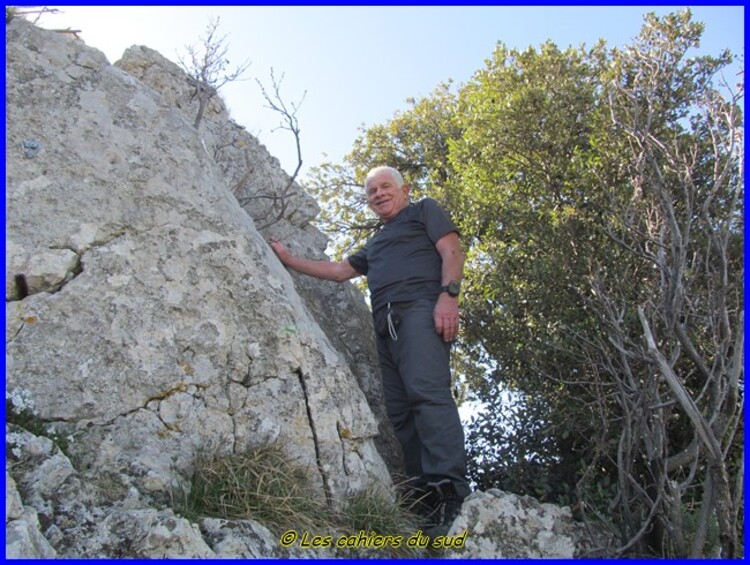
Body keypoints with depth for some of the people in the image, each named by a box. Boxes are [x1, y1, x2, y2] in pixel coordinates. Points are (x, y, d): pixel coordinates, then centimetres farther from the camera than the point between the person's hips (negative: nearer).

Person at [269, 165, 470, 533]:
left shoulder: (424, 211, 17)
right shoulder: (375, 244, 37)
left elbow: (451, 251, 3)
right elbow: (339, 271, 38)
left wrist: (448, 295, -15)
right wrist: (288, 259, 36)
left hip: (419, 309, -7)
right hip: (386, 325, 7)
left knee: (427, 392, -26)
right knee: (401, 413, -5)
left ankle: (450, 491, -33)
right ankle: (425, 500, -8)